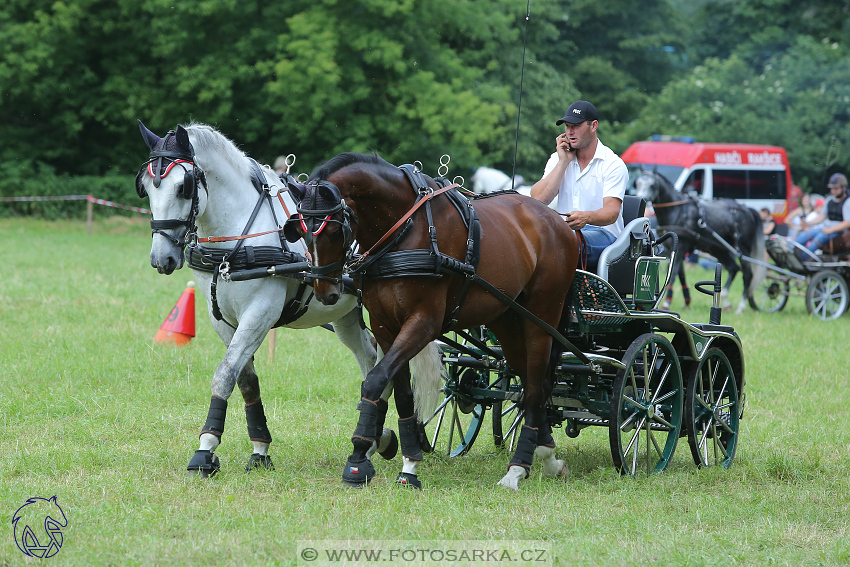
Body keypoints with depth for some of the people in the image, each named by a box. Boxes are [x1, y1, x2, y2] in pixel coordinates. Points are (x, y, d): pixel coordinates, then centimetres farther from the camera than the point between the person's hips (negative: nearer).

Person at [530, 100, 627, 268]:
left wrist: (586, 217, -36)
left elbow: (612, 212, -13)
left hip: (603, 234, -4)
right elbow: (537, 200, 0)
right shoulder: (557, 159, 16)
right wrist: (563, 162, -1)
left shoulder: (613, 164, 1)